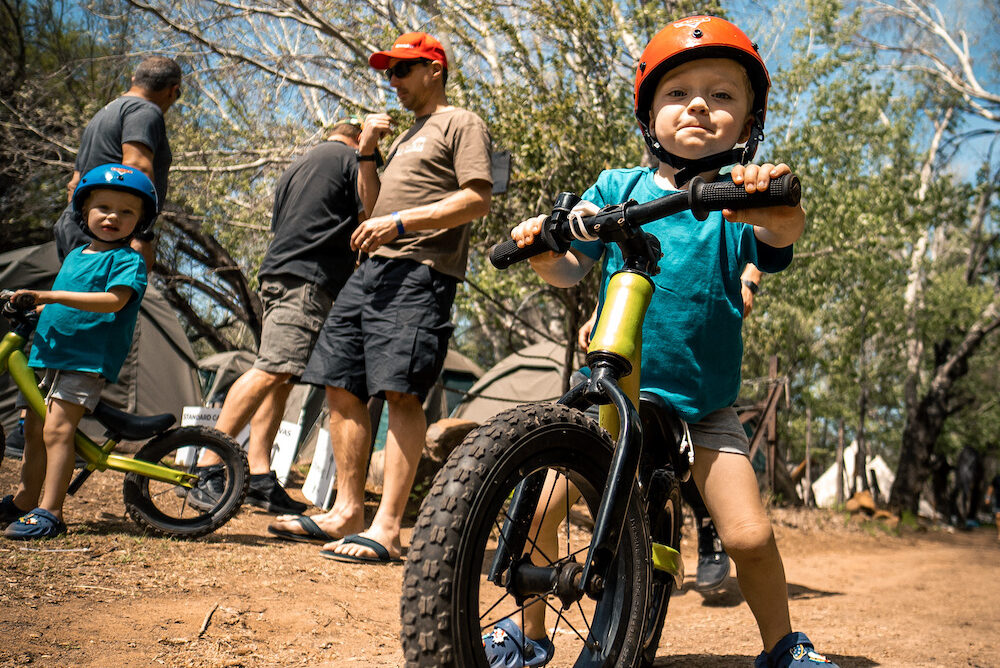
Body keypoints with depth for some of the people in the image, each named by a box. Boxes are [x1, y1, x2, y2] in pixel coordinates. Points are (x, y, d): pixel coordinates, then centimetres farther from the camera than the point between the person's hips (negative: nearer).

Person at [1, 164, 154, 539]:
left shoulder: (128, 260, -7)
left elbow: (114, 300, -24)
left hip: (89, 359, -8)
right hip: (49, 353, 8)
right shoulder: (74, 255, 18)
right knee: (33, 428, 14)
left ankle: (50, 512, -14)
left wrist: (49, 295, -24)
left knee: (57, 429, -17)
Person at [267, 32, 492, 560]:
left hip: (421, 270, -9)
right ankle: (348, 511, 11)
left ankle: (386, 529, -18)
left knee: (401, 392, -17)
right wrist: (366, 154, 15)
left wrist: (401, 221, -17)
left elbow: (477, 201, -10)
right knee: (342, 388, 4)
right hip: (373, 268, 9)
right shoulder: (406, 137, 30)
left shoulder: (461, 123, 5)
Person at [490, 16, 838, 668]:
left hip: (704, 405, -1)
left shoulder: (740, 198, -3)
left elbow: (777, 236, -24)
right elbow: (571, 269, 1)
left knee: (750, 535, -9)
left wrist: (779, 211, -47)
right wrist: (544, 247, -20)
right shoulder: (617, 188, 2)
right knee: (538, 505, -7)